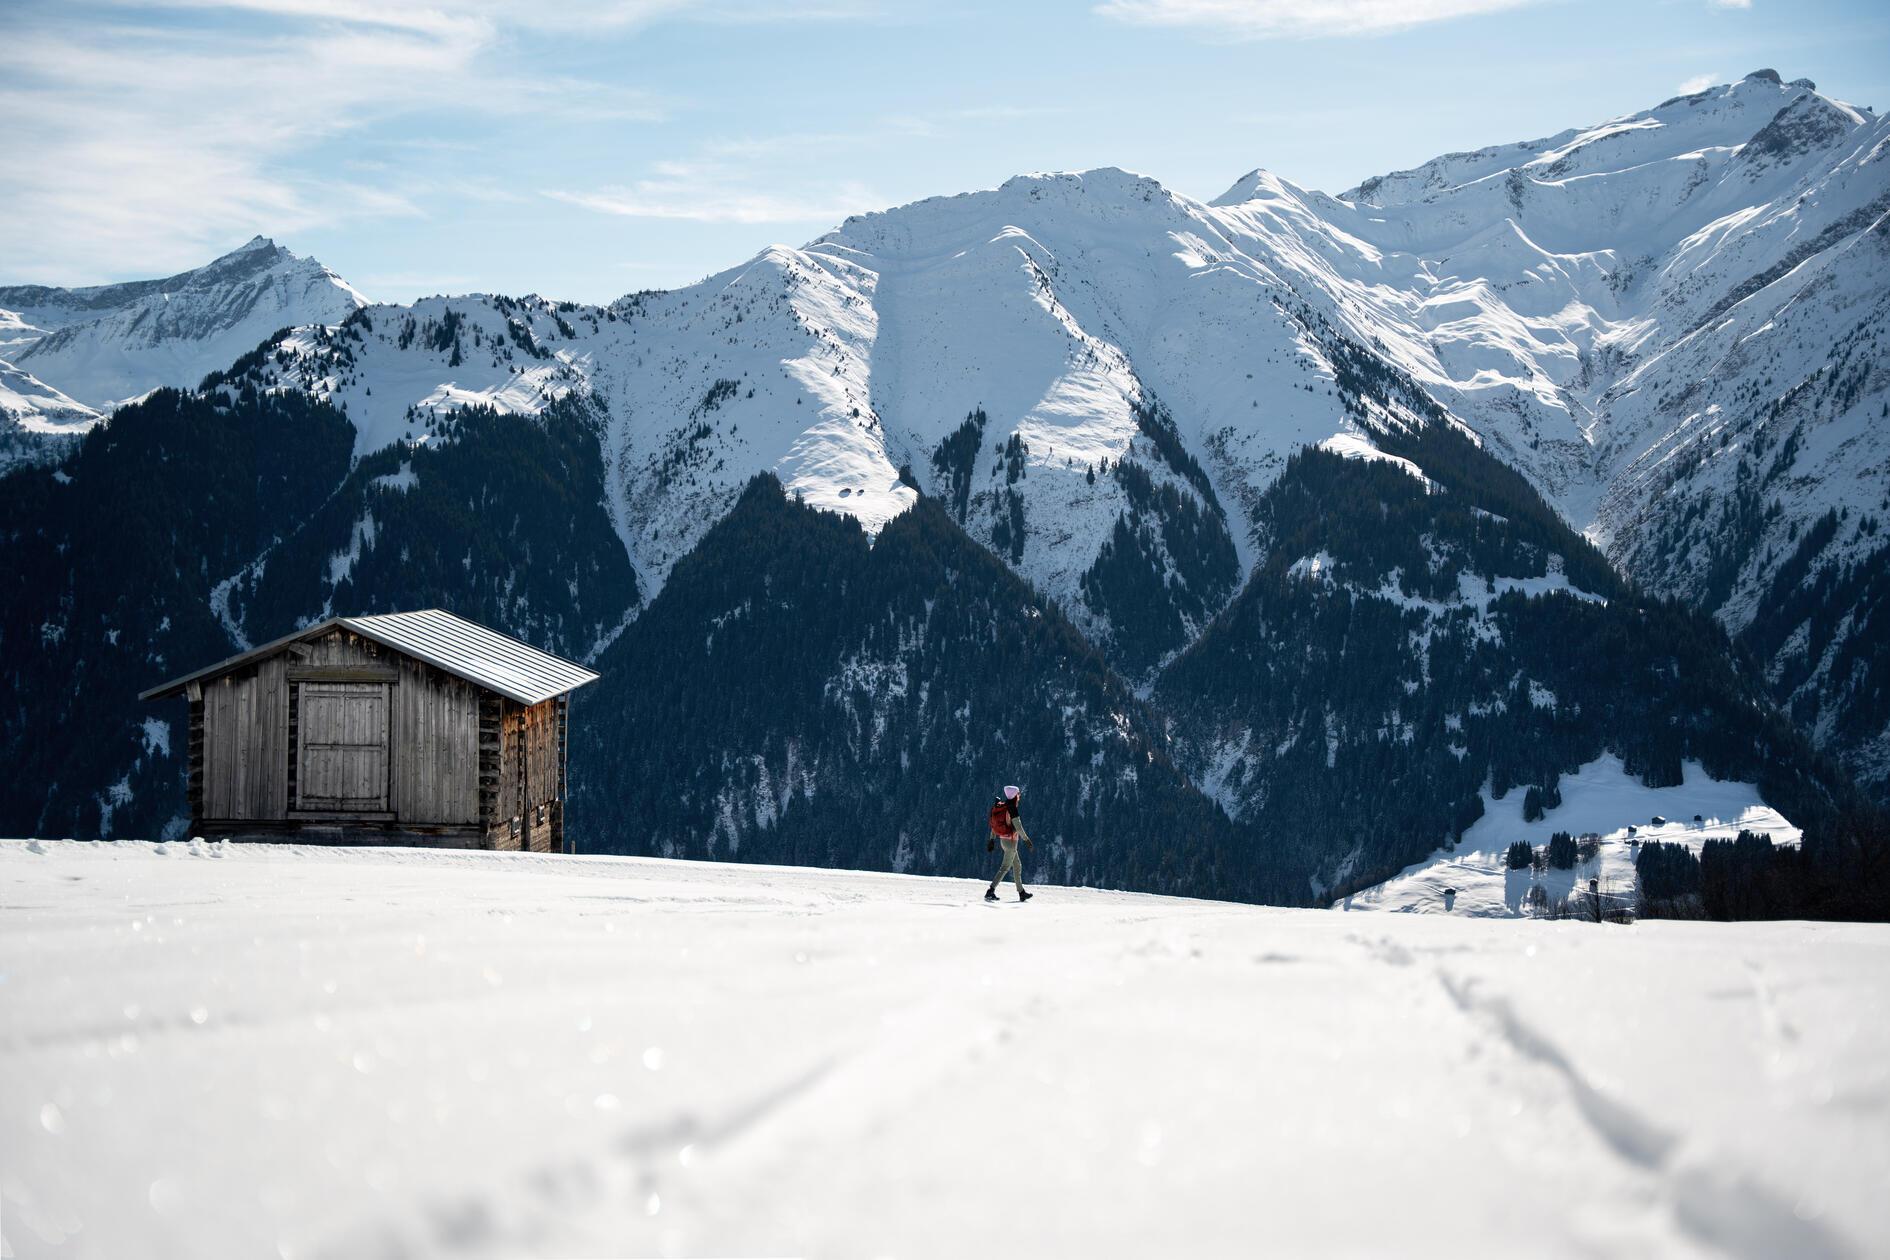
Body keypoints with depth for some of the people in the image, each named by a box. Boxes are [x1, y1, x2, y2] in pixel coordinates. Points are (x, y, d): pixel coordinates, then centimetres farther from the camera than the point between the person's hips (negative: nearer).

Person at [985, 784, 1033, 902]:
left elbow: (994, 824, 10)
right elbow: (1018, 826, -20)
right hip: (1011, 841, -9)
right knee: (1005, 868, -6)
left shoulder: (1001, 806, 5)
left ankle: (1021, 892, 25)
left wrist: (992, 839, 16)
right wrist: (1026, 839, -13)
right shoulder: (1012, 809, -19)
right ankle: (990, 891, -13)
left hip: (1002, 840, 9)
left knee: (1017, 866, 18)